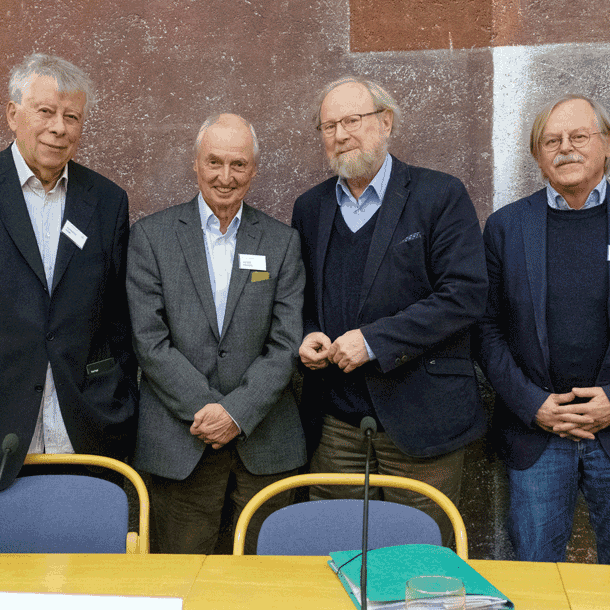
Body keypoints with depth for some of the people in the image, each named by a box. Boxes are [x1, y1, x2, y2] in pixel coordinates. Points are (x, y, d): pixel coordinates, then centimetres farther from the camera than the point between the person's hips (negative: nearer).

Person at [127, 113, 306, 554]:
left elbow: (286, 344, -1)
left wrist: (237, 412, -12)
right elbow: (149, 340, -5)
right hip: (179, 442, -1)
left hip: (265, 441, 1)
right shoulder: (151, 235, 2)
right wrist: (205, 408, -12)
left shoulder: (282, 242, 6)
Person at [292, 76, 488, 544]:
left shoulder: (441, 196, -4)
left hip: (421, 418, -4)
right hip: (336, 422, 4)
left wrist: (374, 340, -17)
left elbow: (466, 294, -13)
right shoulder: (311, 208, 13)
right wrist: (307, 335, -2)